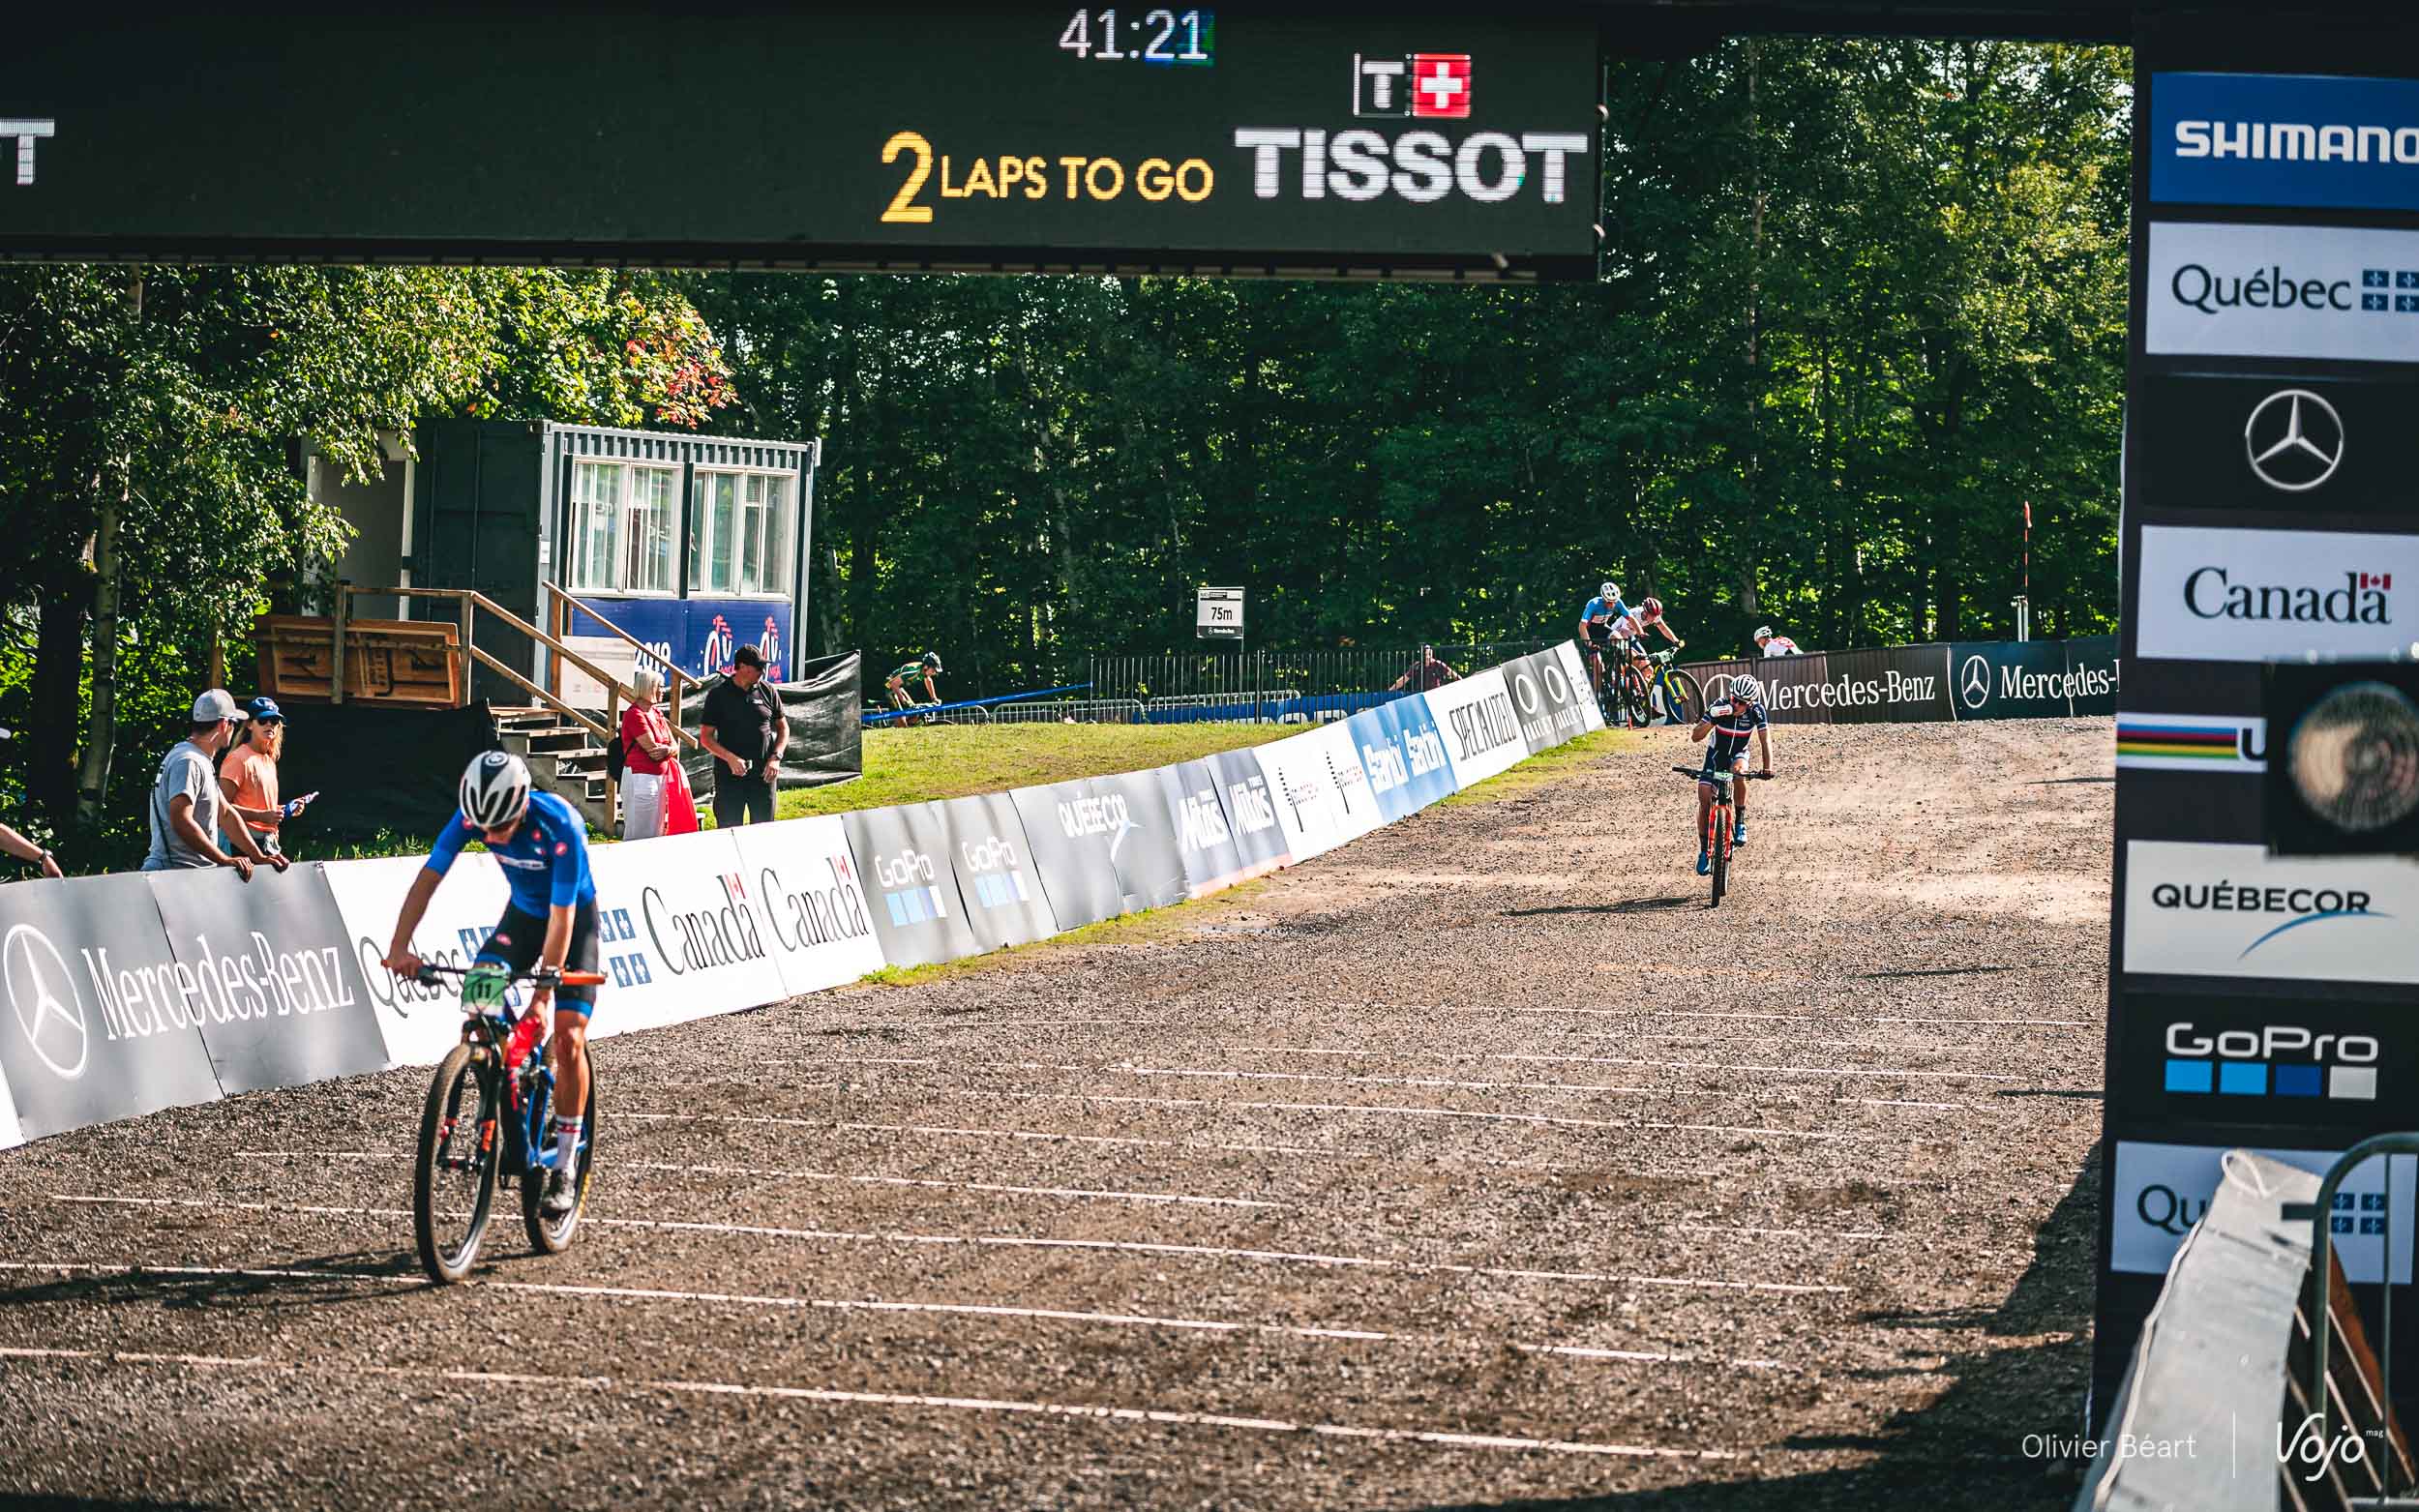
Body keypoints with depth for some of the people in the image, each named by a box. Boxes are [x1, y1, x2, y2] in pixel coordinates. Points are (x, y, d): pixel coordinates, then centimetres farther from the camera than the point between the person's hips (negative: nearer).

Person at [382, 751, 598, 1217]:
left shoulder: (560, 826, -36)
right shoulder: (474, 817, -24)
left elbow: (561, 918, -34)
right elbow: (428, 879, -27)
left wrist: (542, 996, -37)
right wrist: (400, 948, -41)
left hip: (575, 917, -4)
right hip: (523, 911, 4)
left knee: (568, 1036, -15)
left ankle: (564, 1168, -4)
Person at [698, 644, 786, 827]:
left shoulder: (767, 691, 6)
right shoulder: (719, 695, -1)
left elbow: (783, 728, 15)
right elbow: (705, 737, -1)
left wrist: (775, 758, -1)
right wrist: (731, 758, -16)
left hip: (763, 776, 2)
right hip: (729, 776, -2)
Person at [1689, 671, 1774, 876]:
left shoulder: (1756, 711, -22)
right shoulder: (1720, 707, -25)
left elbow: (1765, 739, -27)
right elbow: (1695, 737, -28)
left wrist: (1767, 767, -42)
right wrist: (1712, 718, -45)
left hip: (1738, 754, 0)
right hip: (1716, 754, 0)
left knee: (1738, 770, -37)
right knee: (1704, 801, -12)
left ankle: (1740, 822, -20)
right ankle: (1704, 850, 4)